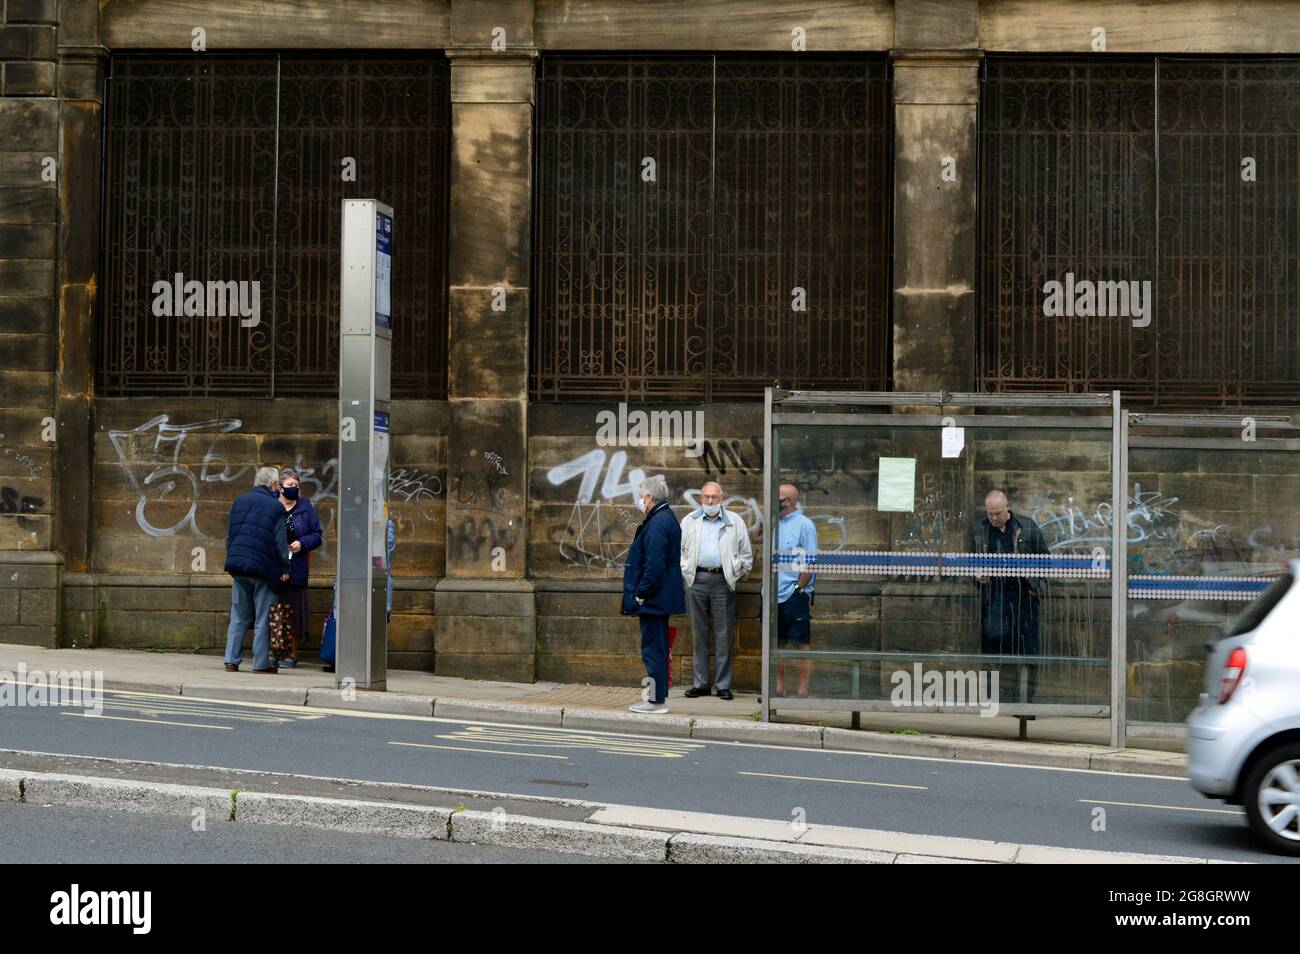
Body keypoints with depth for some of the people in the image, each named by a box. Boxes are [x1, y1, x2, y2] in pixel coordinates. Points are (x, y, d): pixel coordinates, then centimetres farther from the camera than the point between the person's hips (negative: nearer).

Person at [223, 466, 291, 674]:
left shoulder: (239, 501, 12)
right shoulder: (275, 506, -5)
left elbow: (229, 535, 14)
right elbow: (280, 542, -8)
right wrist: (284, 569, 2)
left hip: (237, 566, 5)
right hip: (262, 568, -5)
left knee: (239, 616, 13)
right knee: (262, 618, 2)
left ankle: (232, 660, 9)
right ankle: (261, 663, 3)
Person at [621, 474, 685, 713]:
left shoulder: (657, 524, -19)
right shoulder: (667, 519, 14)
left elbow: (654, 564, -25)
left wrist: (640, 595, -19)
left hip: (653, 598, -11)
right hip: (662, 599, 11)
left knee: (652, 649, -5)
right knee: (658, 649, 15)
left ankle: (656, 700, -2)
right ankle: (658, 696, 22)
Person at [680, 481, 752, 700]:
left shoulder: (735, 522, 9)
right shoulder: (689, 521, 12)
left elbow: (746, 555, 12)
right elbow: (678, 550, 13)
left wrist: (734, 575, 4)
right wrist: (685, 573, 3)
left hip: (723, 581, -1)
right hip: (696, 581, 2)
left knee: (723, 635, -2)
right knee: (699, 634, 5)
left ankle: (723, 685, 2)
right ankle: (700, 683, 11)